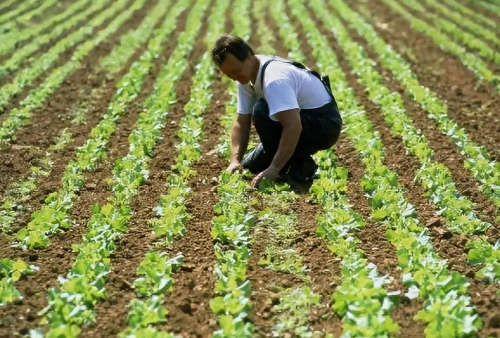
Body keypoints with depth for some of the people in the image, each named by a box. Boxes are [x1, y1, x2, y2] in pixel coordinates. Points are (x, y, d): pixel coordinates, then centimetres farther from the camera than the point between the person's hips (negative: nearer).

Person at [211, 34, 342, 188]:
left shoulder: (274, 78, -32)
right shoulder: (246, 77, -3)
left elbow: (293, 127, -40)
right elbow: (241, 122, 1)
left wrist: (273, 170, -40)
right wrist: (235, 160, -13)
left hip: (324, 124, -9)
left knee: (262, 111, -31)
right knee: (248, 167, 8)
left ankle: (299, 167, -17)